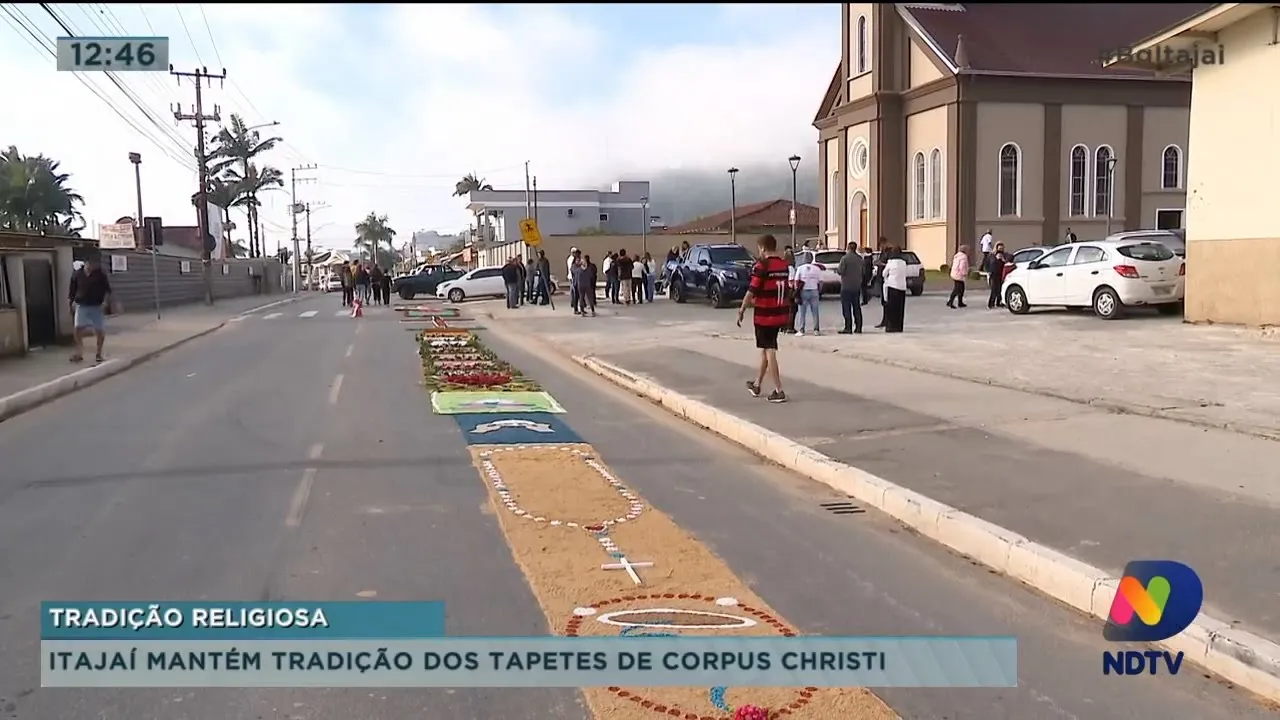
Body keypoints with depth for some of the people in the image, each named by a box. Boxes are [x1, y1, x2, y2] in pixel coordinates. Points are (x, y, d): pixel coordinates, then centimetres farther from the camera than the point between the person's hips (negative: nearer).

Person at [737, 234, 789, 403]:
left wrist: (742, 310, -4)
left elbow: (751, 291, -16)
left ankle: (779, 391, -2)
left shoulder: (761, 266, -16)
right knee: (766, 349, 19)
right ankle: (757, 385, 32)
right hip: (779, 314, 7)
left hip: (764, 315, -7)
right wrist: (754, 302, 21)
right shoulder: (784, 265, 7)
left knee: (769, 352, 0)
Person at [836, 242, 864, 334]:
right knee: (857, 308, 11)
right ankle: (858, 327, 11)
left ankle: (848, 328, -7)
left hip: (846, 286, -6)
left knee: (846, 308, -4)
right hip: (857, 286, 6)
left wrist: (837, 268, 4)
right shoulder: (860, 259, 7)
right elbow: (864, 272, 11)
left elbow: (840, 271, -16)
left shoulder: (845, 258, -13)